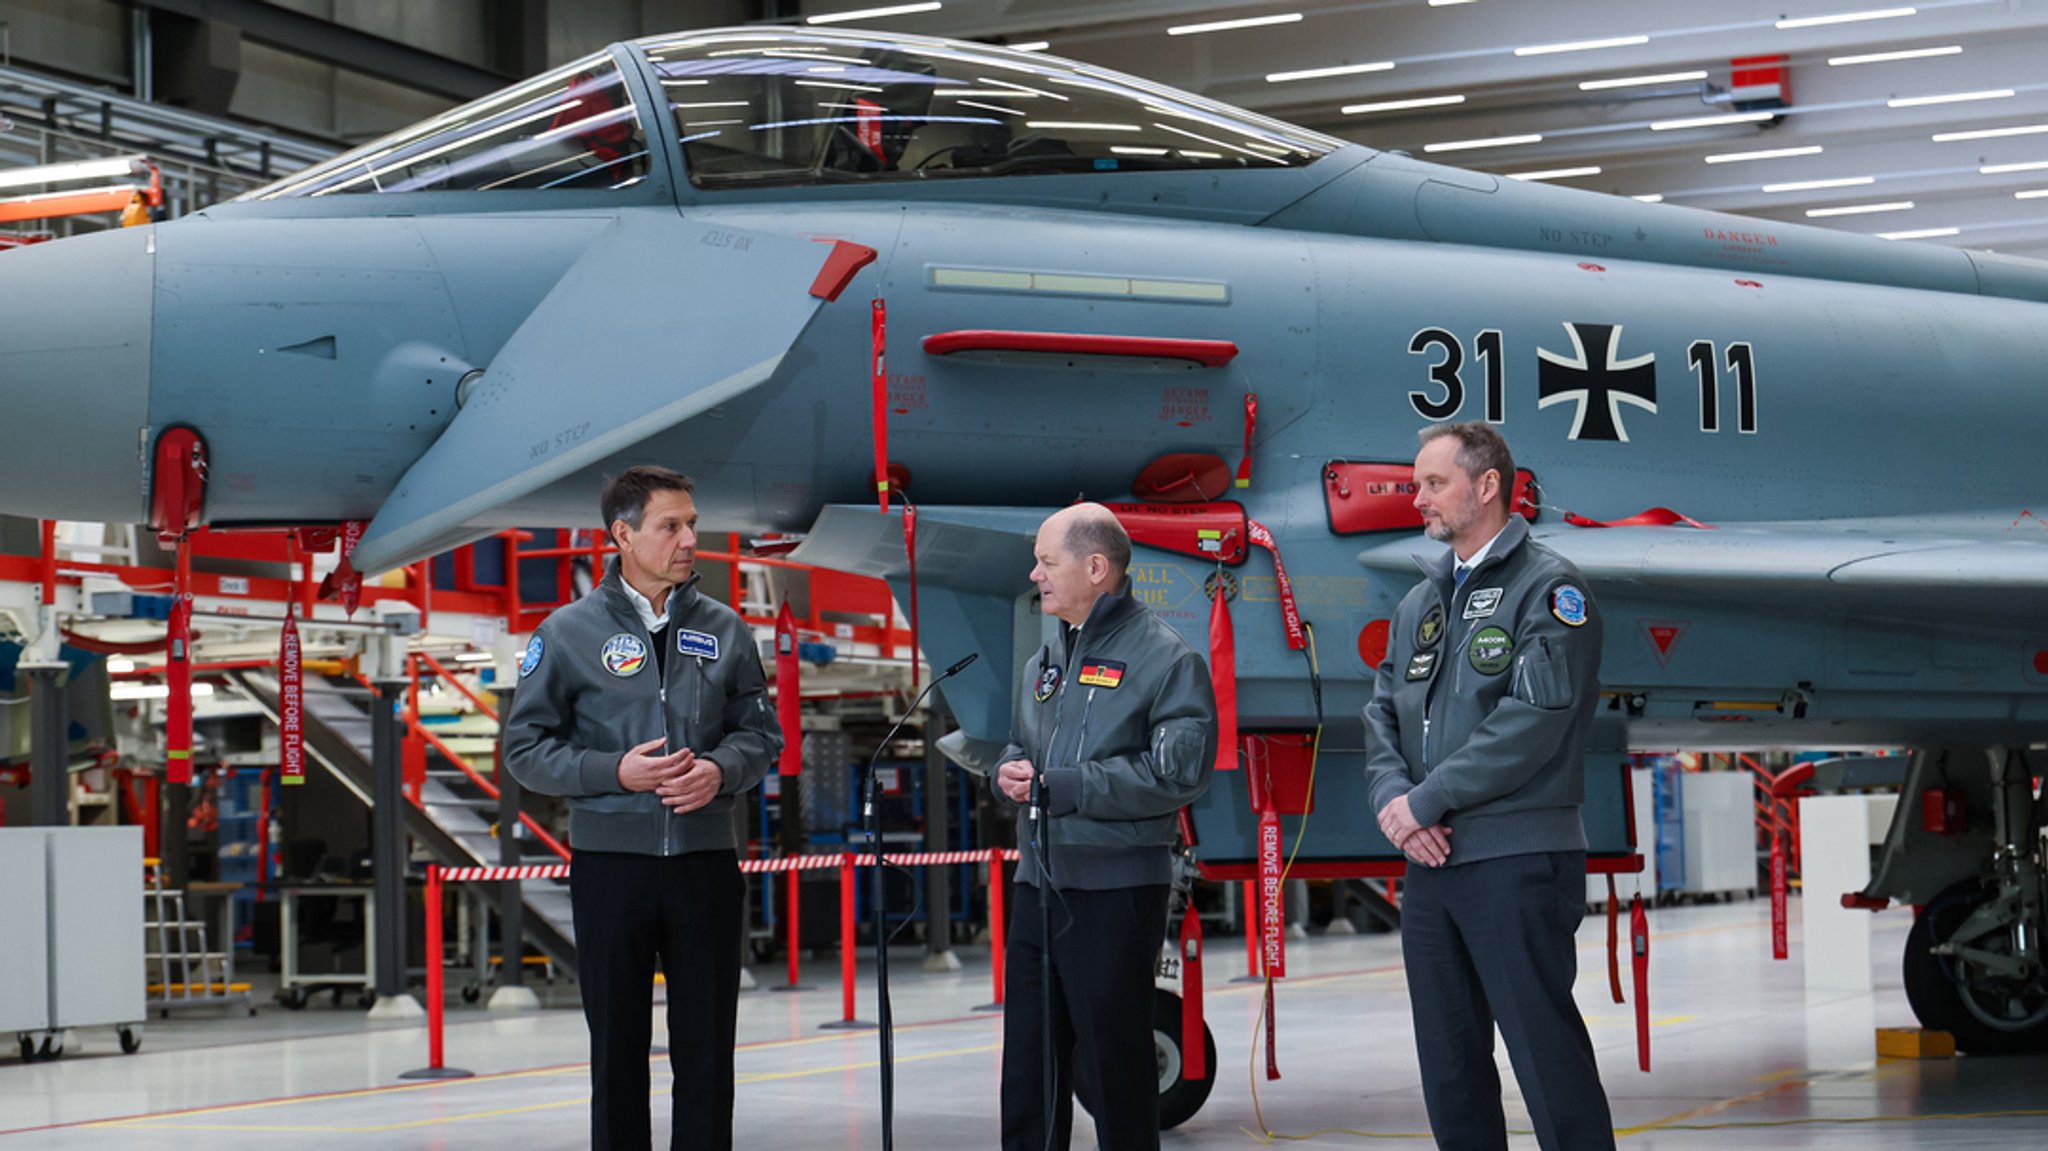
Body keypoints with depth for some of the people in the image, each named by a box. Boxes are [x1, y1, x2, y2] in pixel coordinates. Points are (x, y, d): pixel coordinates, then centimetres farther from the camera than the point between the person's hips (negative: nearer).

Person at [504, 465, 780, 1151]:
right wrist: (616, 772, -14)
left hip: (705, 860, 2)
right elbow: (525, 747, 0)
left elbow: (760, 730, 12)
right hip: (611, 861, -2)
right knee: (618, 1048, 6)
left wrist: (721, 769, -10)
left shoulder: (723, 629, 7)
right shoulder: (569, 632, 0)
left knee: (708, 1048, 5)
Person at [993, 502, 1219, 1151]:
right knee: (1027, 1065, 10)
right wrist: (1010, 774, 1)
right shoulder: (1044, 664, 17)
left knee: (1116, 1070, 0)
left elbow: (1179, 772, -18)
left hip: (1116, 892, -7)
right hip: (1038, 885, 7)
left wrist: (1059, 786, -16)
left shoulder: (1165, 658, -8)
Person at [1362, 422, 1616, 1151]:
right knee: (1449, 1064, 11)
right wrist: (1392, 799, -7)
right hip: (1429, 865, 7)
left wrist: (1425, 801, -13)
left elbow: (1533, 722, -15)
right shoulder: (1421, 603, 18)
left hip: (1516, 862, -7)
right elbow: (1383, 715, 13)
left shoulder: (1547, 588, -5)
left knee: (1546, 1056, -8)